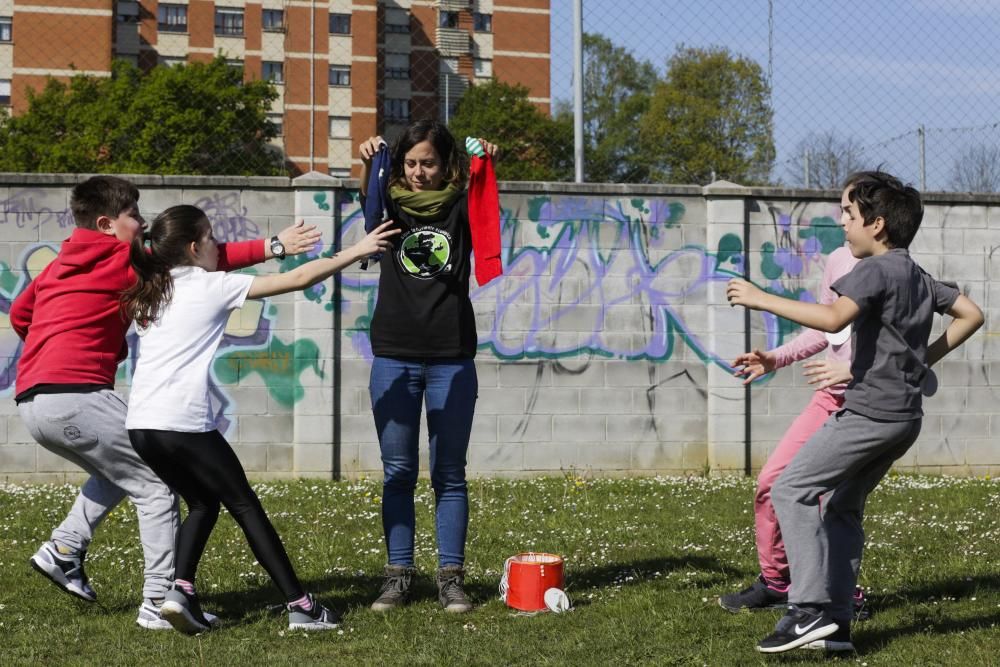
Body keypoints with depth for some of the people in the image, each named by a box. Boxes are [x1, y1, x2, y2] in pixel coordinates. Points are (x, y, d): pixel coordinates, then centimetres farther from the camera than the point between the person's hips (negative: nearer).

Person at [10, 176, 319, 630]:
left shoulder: (60, 263, 21)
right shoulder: (121, 260, -2)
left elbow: (19, 313, 28)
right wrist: (273, 247, -5)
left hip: (32, 401, 9)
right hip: (75, 394, -9)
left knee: (120, 468, 28)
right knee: (156, 484, -2)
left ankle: (63, 549, 17)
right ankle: (159, 601, -8)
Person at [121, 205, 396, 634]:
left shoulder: (148, 293, 17)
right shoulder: (212, 286, 2)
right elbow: (297, 279, 2)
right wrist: (356, 252, 10)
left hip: (141, 424, 6)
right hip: (184, 423, -6)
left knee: (203, 503, 21)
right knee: (245, 506, 6)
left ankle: (180, 590, 2)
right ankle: (300, 605, 8)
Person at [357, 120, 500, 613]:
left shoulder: (460, 208, 3)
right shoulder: (391, 207, 6)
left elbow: (492, 215, -18)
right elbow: (367, 198, -16)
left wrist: (486, 171, -38)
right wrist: (367, 163, -38)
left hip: (451, 358, -1)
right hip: (394, 356, 1)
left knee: (449, 474, 3)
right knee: (398, 473, 5)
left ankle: (451, 577, 8)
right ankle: (398, 575, 10)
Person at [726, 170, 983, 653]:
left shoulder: (876, 270, -11)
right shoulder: (920, 277, 18)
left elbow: (833, 318, -27)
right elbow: (971, 315, 25)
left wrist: (761, 299, -23)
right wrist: (927, 357, 20)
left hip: (871, 411, -10)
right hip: (903, 417, 10)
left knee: (792, 490, -8)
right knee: (842, 506, 14)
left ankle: (810, 610, -15)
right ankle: (835, 622, 12)